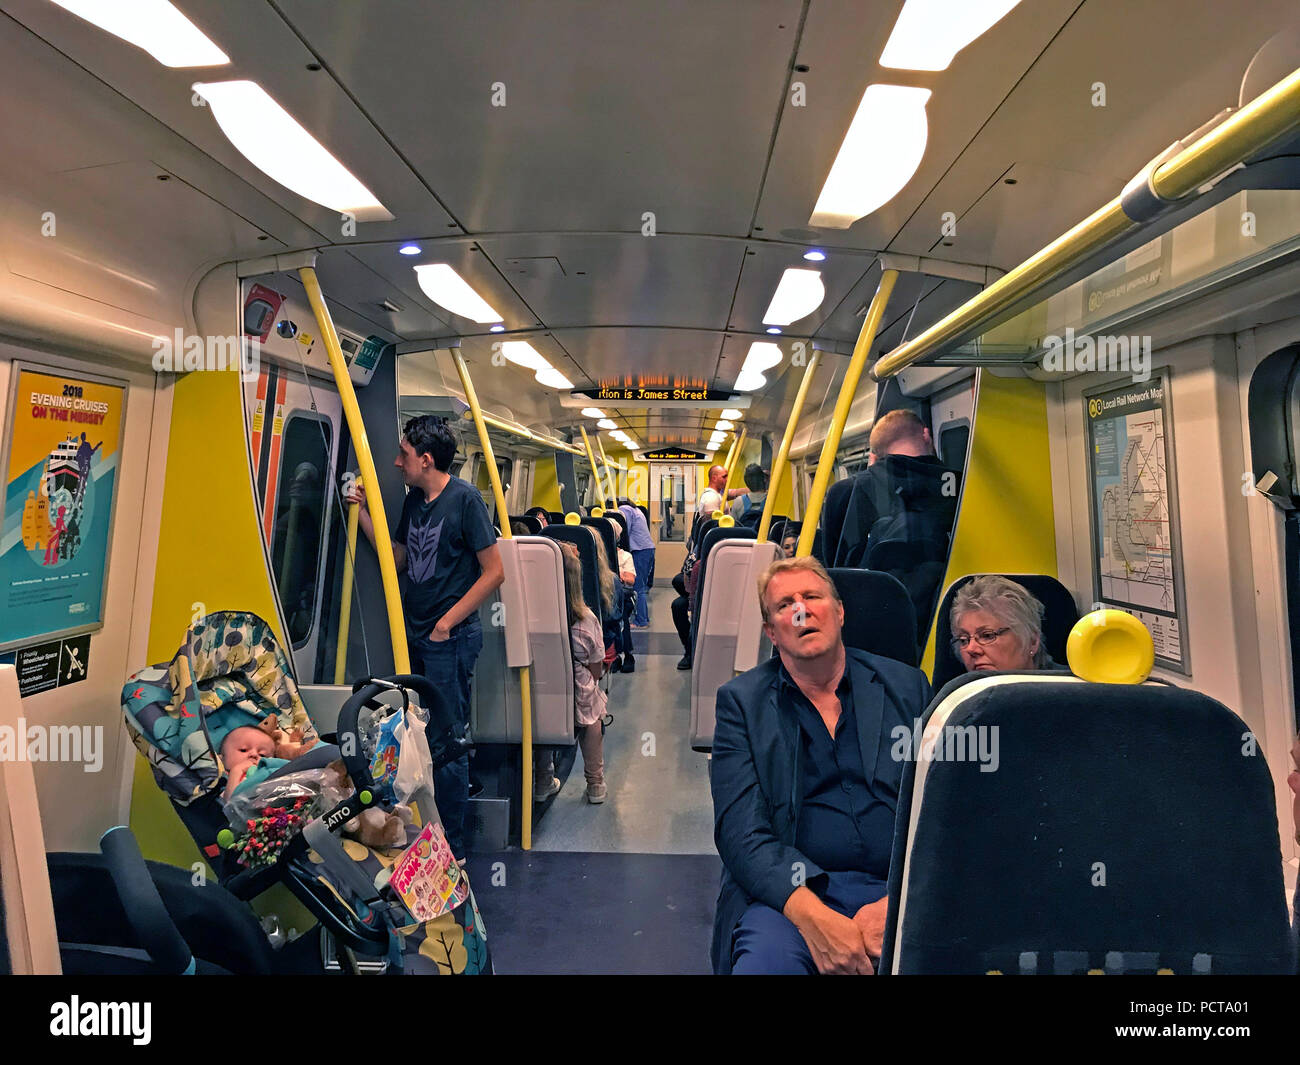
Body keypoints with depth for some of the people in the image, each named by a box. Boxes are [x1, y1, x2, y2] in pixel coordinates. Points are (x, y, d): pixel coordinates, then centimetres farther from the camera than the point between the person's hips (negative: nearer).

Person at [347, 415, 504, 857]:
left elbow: (494, 572, -15)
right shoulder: (414, 500, 9)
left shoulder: (464, 498, -14)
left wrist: (447, 622, -12)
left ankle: (451, 846, 18)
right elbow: (397, 558, 15)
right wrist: (364, 512, 7)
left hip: (450, 639, -8)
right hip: (414, 636, 8)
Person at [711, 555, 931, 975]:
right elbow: (740, 831, -4)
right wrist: (812, 916, -20)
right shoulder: (741, 701, 6)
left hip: (900, 891, 3)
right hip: (788, 894, -2)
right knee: (764, 959, -32)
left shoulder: (907, 686, 11)